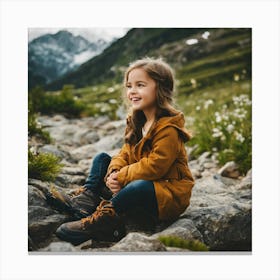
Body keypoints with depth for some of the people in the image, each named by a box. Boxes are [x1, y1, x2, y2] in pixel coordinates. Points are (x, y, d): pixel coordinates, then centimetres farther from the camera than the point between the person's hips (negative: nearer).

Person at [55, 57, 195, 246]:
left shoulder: (168, 128, -21)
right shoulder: (136, 121, 8)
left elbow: (154, 167, -26)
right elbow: (126, 154, 5)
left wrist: (122, 176, -18)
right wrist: (114, 172, -16)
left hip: (170, 196, -9)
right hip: (138, 182, 9)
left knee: (139, 187, -42)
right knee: (102, 159, 9)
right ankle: (88, 198, -12)